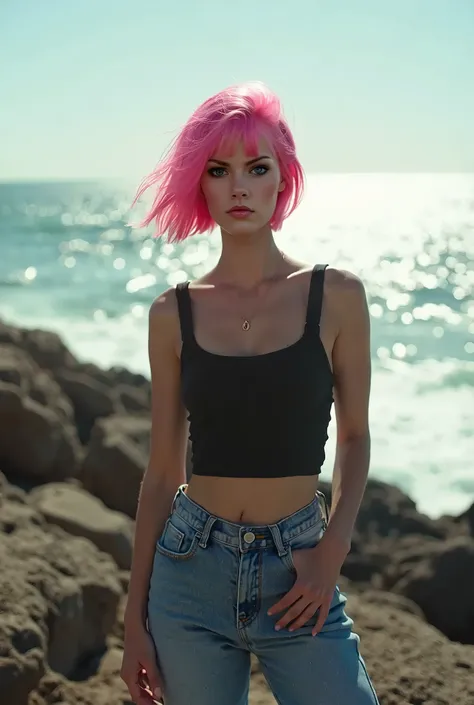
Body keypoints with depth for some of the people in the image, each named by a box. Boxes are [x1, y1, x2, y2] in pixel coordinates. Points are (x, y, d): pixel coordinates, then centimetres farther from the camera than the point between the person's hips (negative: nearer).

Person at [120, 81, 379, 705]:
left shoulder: (335, 295, -3)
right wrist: (135, 618, 6)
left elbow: (354, 437, 6)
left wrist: (333, 548, -9)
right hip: (191, 576, 1)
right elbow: (163, 470, 5)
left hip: (297, 577, -1)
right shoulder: (173, 313, 0)